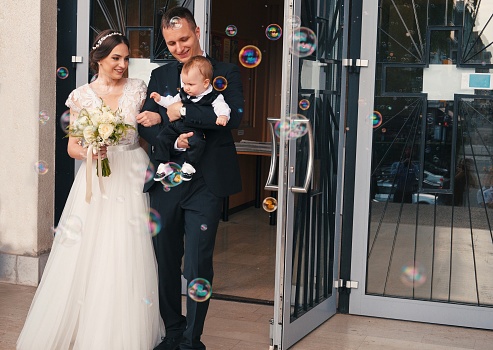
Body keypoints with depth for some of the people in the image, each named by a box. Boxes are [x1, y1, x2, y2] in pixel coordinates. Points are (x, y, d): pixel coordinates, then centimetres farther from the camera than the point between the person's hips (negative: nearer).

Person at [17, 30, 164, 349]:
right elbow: (72, 146, 4)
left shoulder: (137, 89, 4)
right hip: (95, 180, 0)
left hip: (131, 178, 0)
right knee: (88, 257, -1)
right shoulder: (81, 96, 3)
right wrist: (88, 152, -15)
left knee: (127, 257, -1)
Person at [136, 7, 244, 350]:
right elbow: (145, 124, 3)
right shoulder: (159, 76, 13)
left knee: (198, 267, -3)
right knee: (166, 263, 12)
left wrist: (177, 113, -14)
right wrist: (171, 140, -17)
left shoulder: (226, 73, 2)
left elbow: (233, 115, -15)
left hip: (205, 183, -4)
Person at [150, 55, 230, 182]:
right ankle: (164, 165, 6)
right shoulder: (183, 93, 10)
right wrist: (160, 99, 19)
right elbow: (172, 102, 25)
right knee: (161, 138, -6)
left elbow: (221, 106, -19)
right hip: (177, 125, 5)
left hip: (195, 130, -5)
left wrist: (223, 115, -39)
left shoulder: (213, 97, -7)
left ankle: (189, 165, -10)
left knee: (197, 142, -32)